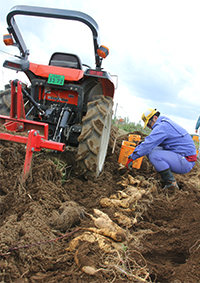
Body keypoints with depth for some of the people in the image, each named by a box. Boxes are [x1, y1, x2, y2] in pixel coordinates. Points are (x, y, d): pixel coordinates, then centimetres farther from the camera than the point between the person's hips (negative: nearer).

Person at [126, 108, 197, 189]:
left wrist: (131, 158, -14)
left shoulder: (162, 126, -19)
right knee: (150, 150, 7)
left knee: (153, 154, -26)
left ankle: (171, 183, -12)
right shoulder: (166, 123, 13)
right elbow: (151, 142, 23)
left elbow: (147, 145, -22)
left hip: (186, 162, -10)